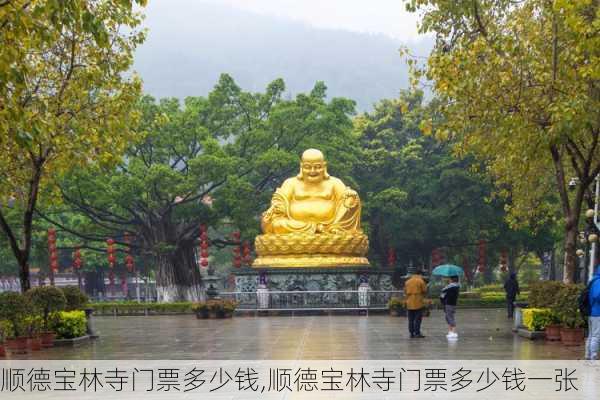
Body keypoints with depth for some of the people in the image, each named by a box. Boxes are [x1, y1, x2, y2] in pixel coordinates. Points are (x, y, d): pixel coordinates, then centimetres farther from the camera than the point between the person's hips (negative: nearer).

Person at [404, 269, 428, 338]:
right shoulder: (420, 281, -5)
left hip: (409, 303, 5)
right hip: (418, 303, -5)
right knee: (418, 319, -2)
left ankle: (412, 333, 10)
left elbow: (405, 291, 12)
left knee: (411, 319, 9)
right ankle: (417, 333, -5)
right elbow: (425, 291, -3)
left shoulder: (407, 281, 11)